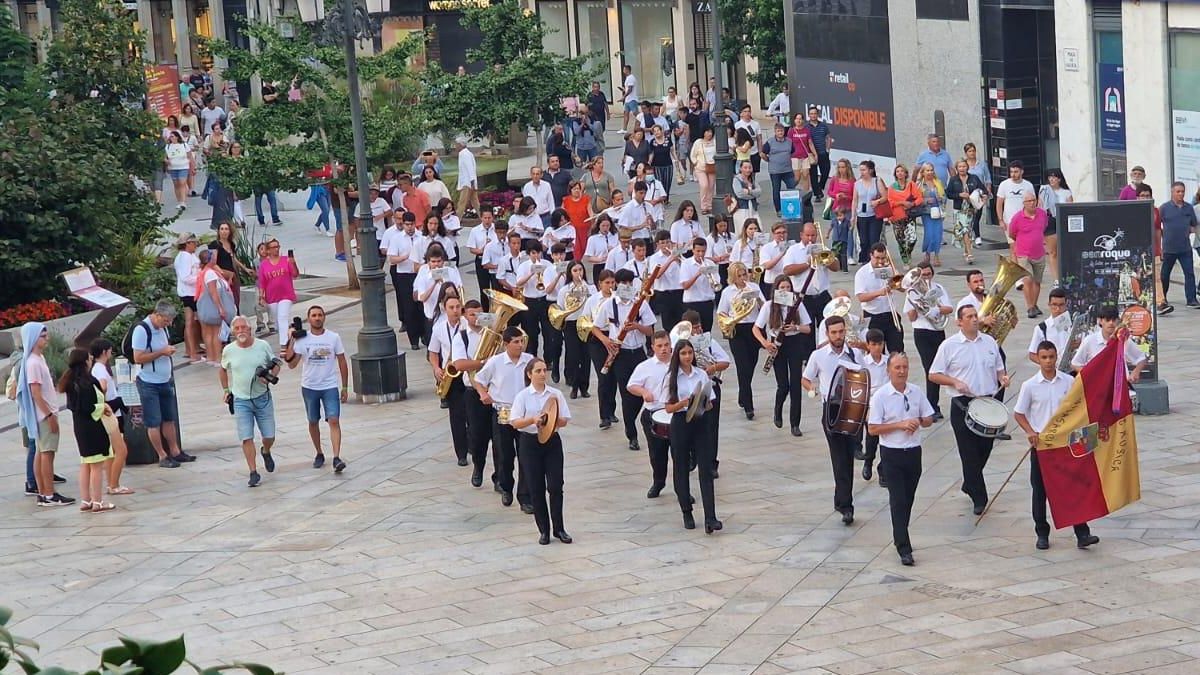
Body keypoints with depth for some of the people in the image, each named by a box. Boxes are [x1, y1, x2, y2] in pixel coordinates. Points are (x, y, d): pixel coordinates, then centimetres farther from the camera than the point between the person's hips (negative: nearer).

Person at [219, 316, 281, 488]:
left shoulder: (262, 346, -5)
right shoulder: (229, 351, -4)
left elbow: (276, 364, 7)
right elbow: (223, 370, 15)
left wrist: (270, 377, -12)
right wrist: (226, 390, 12)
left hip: (262, 398, 1)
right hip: (241, 401, -1)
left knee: (269, 436, 7)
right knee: (246, 438, -8)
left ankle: (266, 452, 41)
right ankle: (253, 473, -1)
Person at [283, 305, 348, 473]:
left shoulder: (334, 338, -2)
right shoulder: (302, 339, -3)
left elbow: (342, 362, 5)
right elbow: (292, 364, -10)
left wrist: (344, 387, 4)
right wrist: (290, 342, -20)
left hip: (330, 386, -1)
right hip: (309, 387, 1)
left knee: (334, 421, -13)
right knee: (313, 422, 13)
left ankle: (336, 459, -19)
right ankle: (319, 454, 31)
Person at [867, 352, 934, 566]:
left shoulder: (916, 392, 4)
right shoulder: (880, 396, -9)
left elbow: (929, 419, 11)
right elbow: (873, 428, -11)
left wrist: (917, 422, -12)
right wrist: (900, 424, -19)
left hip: (913, 452, 4)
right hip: (892, 454, -4)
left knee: (908, 500, 13)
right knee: (898, 501, -8)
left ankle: (900, 537, 30)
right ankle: (904, 548, -9)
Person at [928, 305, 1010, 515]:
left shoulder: (989, 342, 9)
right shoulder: (949, 345, -4)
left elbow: (998, 368, 20)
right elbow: (933, 375, -2)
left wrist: (1002, 378, -3)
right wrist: (955, 382, -17)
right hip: (963, 405, -4)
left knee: (985, 449, 11)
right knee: (970, 452, -4)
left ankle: (969, 484, 34)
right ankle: (978, 497, 2)